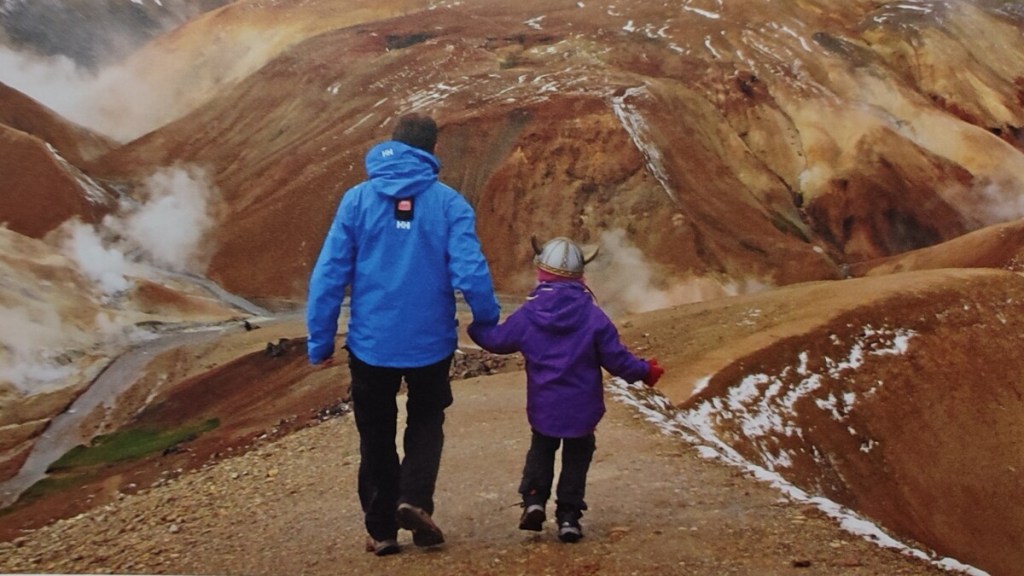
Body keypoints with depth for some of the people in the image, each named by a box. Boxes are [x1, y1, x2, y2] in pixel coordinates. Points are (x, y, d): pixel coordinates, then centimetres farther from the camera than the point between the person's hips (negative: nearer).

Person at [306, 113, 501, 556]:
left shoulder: (358, 199, -5)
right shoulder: (449, 203, -8)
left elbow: (329, 274, -8)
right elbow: (470, 272, -13)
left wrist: (320, 340, 0)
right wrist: (488, 322, 5)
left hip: (371, 343, 0)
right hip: (431, 342, 0)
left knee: (376, 435, 16)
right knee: (426, 422, 22)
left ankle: (382, 529, 20)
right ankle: (414, 498, 2)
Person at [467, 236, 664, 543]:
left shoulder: (527, 315, -9)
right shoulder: (594, 316, -11)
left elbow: (497, 340, 2)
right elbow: (616, 358, -8)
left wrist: (475, 327, 22)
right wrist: (644, 371, 8)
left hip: (542, 408, 1)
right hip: (582, 409, -1)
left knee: (541, 451, 23)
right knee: (576, 459, 14)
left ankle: (534, 500, 7)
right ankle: (568, 516, 10)